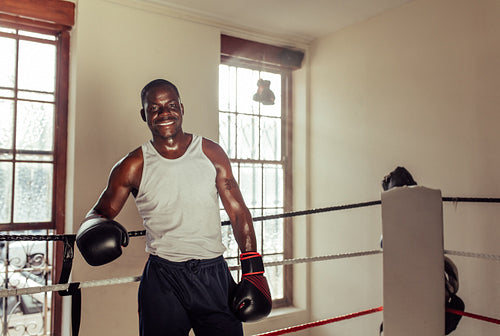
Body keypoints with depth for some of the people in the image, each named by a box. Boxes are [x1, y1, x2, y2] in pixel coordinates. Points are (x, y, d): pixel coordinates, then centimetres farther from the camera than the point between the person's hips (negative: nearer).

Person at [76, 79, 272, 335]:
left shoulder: (211, 153, 1)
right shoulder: (133, 167, -2)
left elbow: (238, 212, 2)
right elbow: (100, 212, 9)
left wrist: (253, 270, -3)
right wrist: (93, 228, -17)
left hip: (214, 273, 1)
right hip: (162, 278, 0)